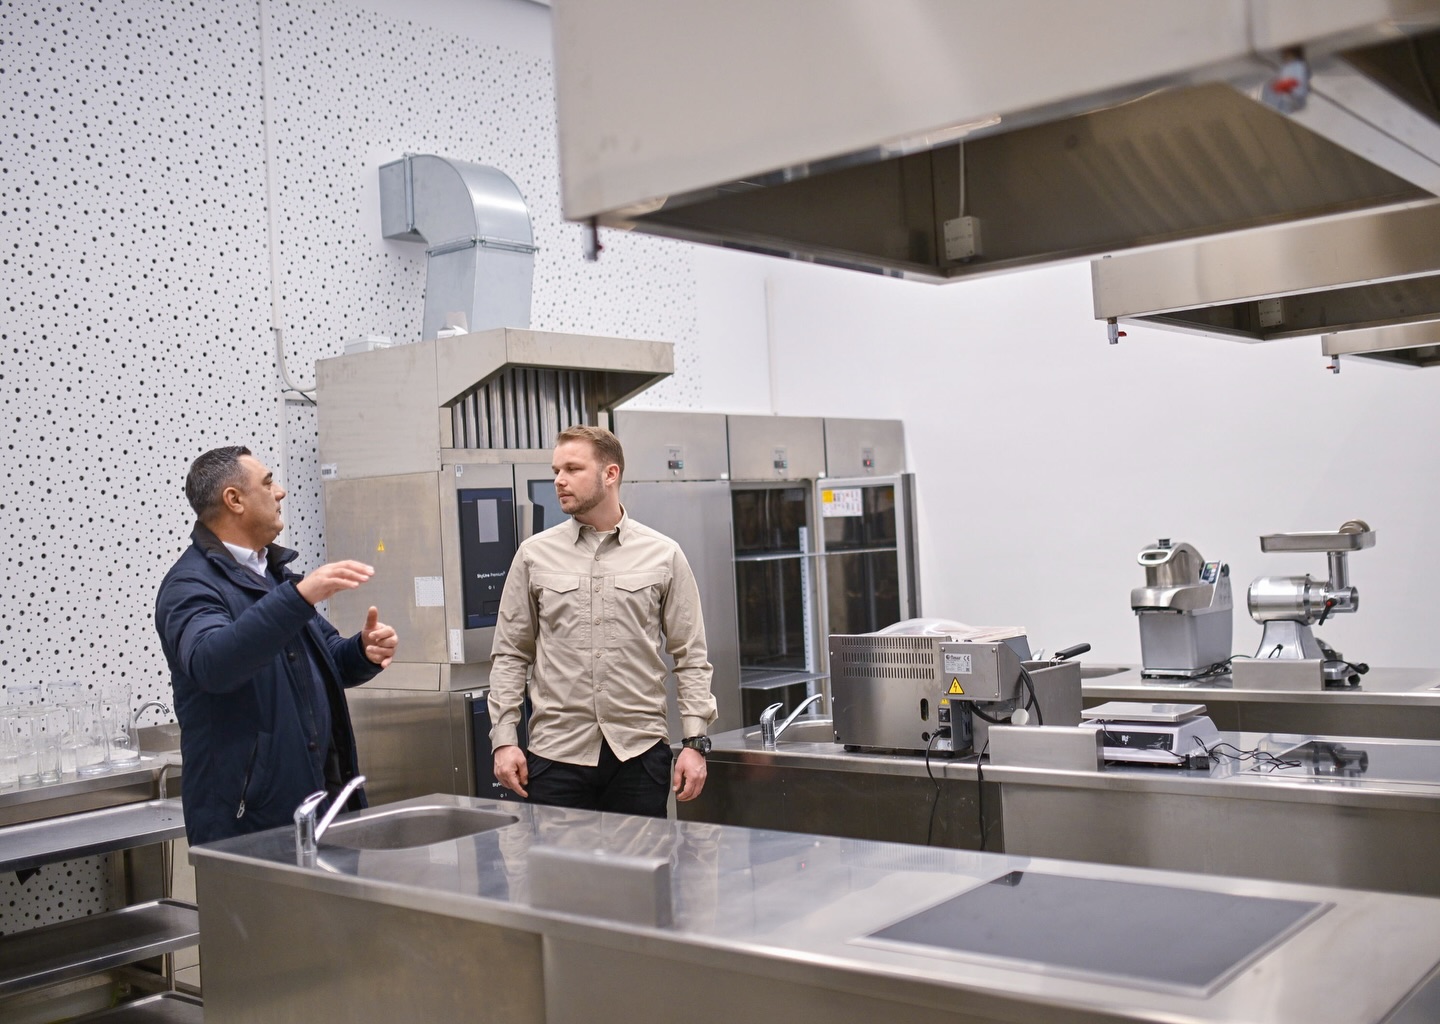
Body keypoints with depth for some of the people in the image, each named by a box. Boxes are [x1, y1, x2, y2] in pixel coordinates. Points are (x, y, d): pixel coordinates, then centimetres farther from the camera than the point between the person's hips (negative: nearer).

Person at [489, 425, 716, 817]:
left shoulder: (663, 555, 4)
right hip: (556, 752, 1)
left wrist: (695, 741, -2)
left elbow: (690, 656, 5)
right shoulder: (534, 555, 6)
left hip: (640, 751, 0)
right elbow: (509, 655, 8)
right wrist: (503, 740, -1)